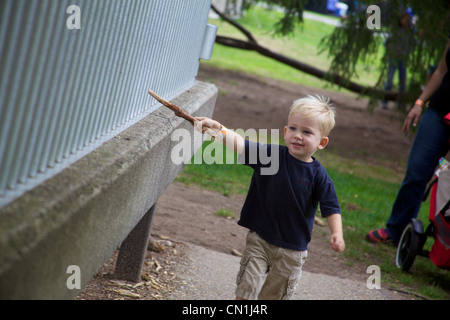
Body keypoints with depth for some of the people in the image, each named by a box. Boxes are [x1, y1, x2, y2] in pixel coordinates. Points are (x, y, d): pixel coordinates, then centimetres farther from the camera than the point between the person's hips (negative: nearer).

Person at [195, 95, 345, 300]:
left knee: (274, 295, 15)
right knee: (246, 289, -4)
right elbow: (239, 144, -17)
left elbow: (331, 209, -7)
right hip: (259, 239, 0)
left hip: (292, 250, 0)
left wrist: (337, 234, -24)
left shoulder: (318, 175, -9)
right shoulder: (270, 155, -8)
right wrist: (216, 127, -33)